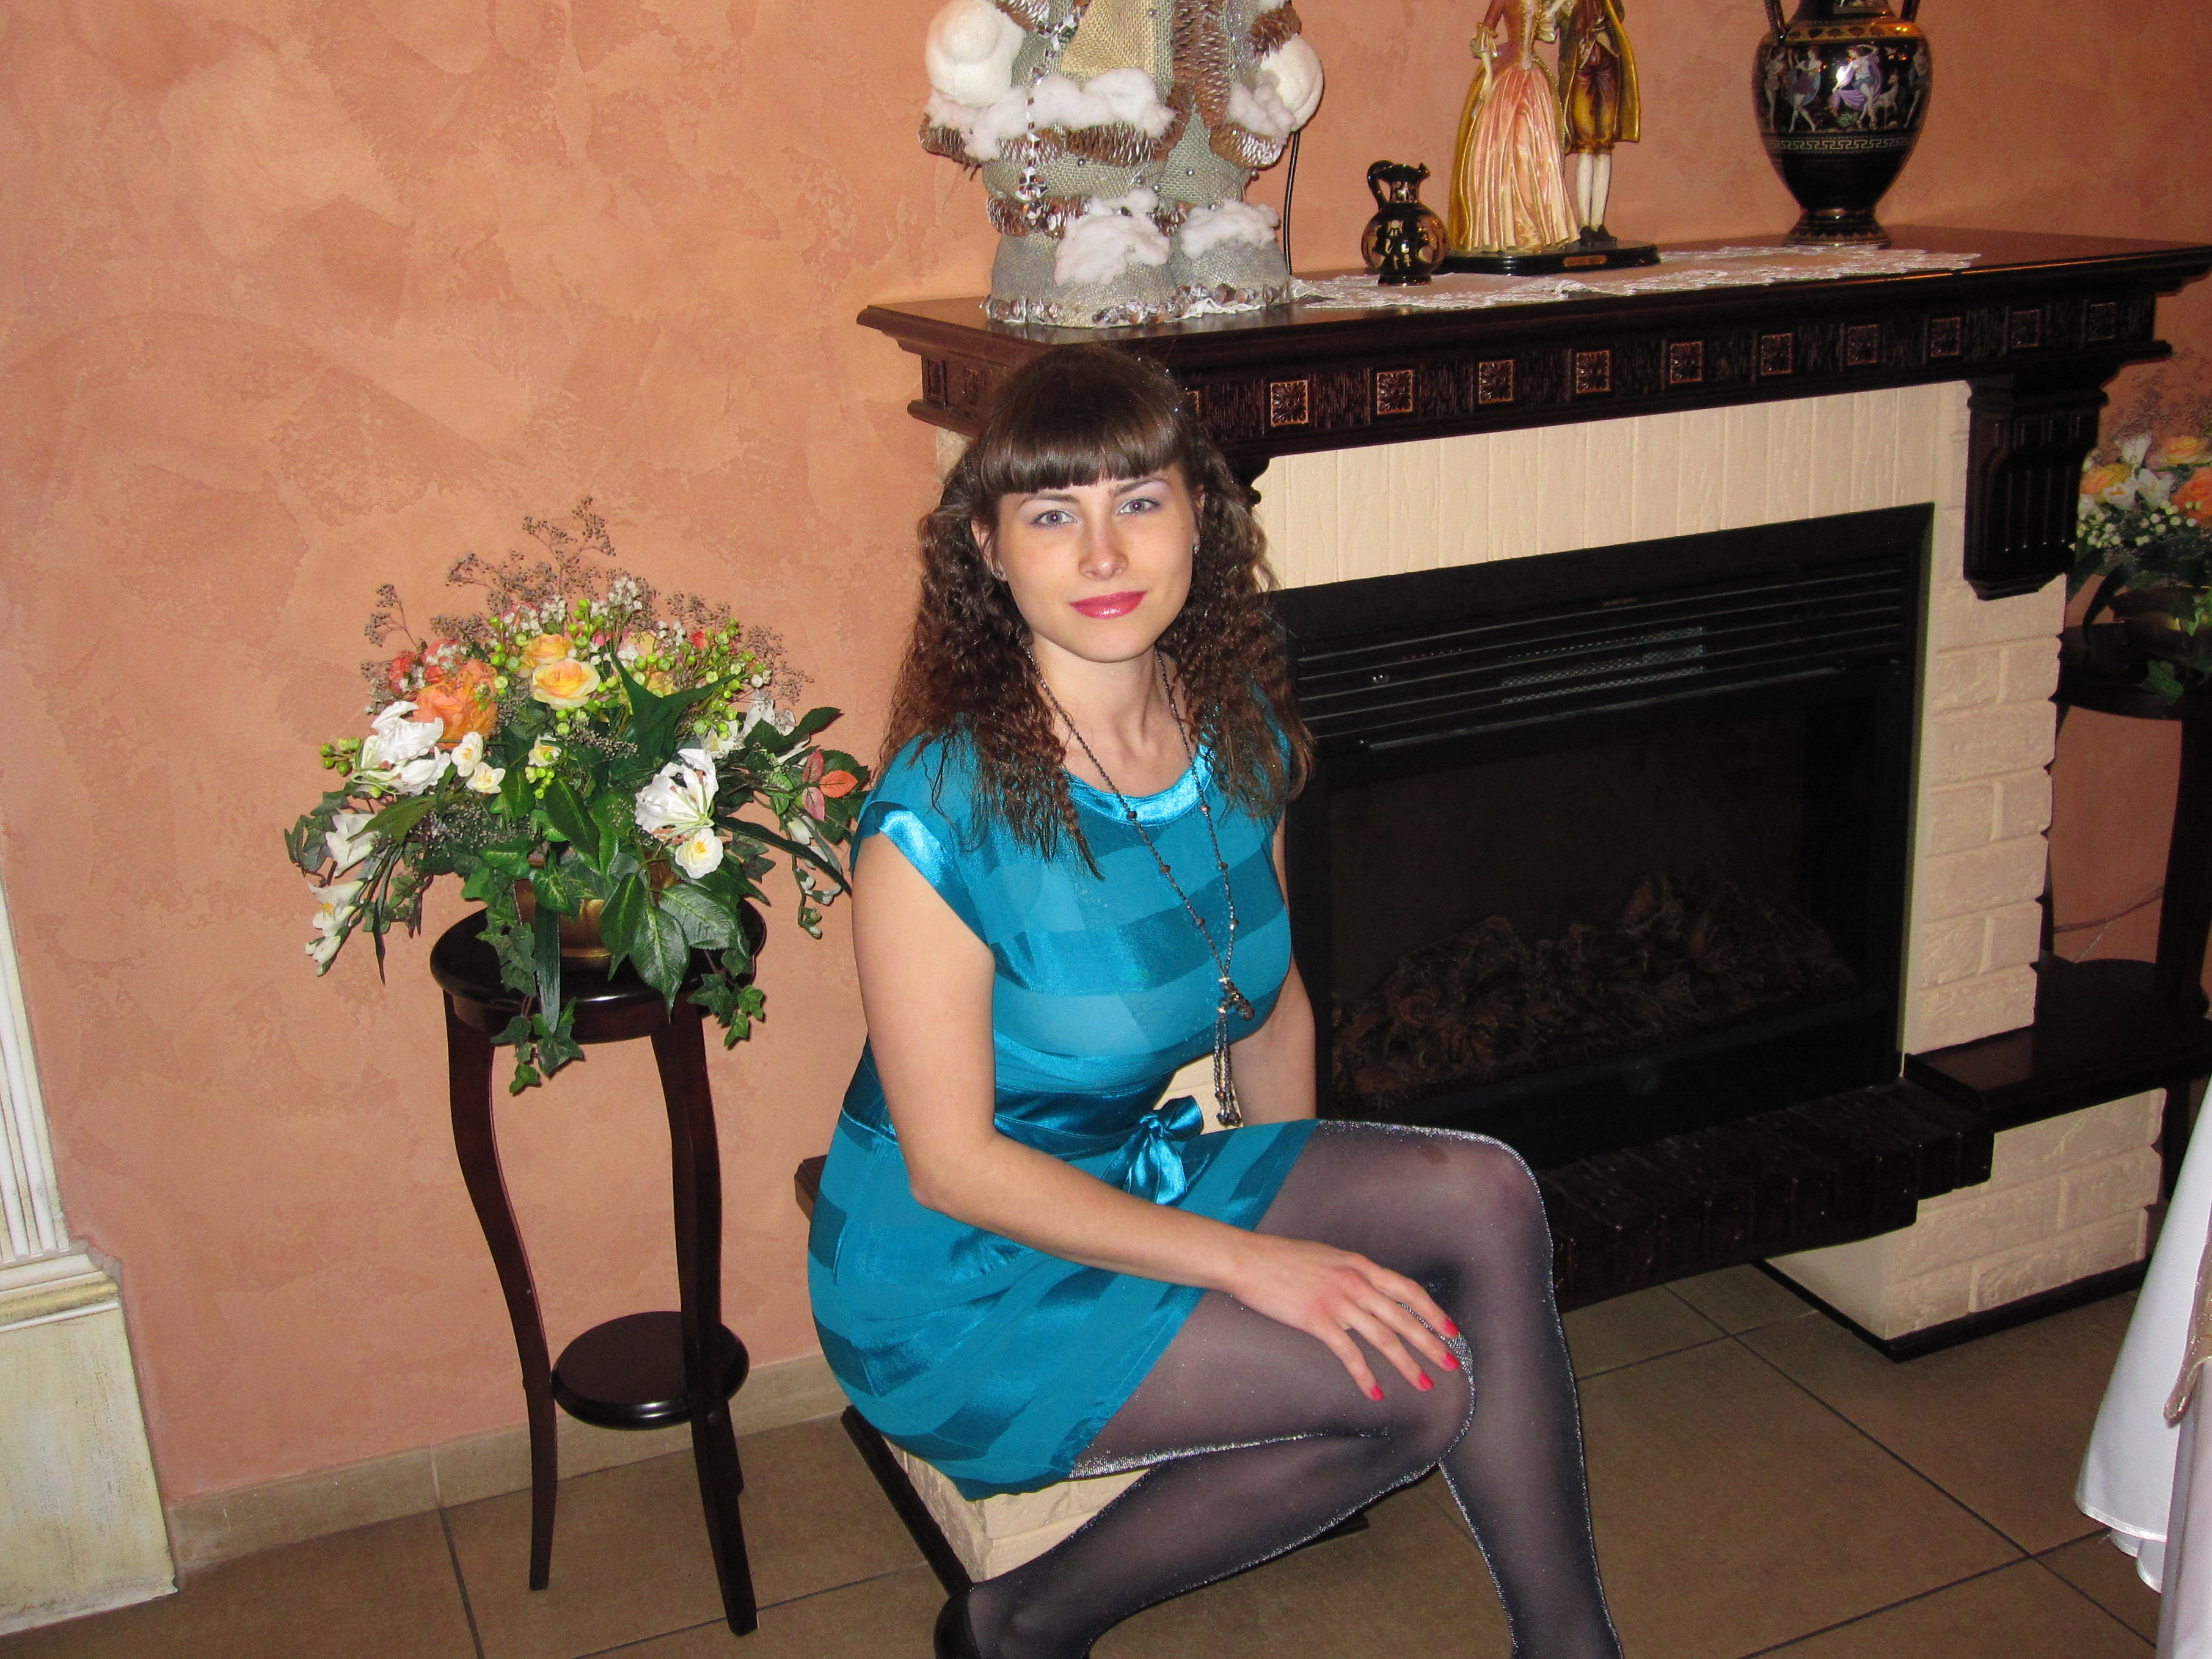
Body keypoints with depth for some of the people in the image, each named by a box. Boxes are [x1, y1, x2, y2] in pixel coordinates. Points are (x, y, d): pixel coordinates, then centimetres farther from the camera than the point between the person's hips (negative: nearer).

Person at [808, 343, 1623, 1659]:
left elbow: (1269, 1000, 11)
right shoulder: (943, 812, -24)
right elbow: (953, 1166, -21)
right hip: (956, 1280, -6)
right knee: (1422, 1384, -17)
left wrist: (1308, 1216, 1)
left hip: (1137, 1178, 7)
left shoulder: (1243, 735, -3)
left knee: (1484, 1195, -13)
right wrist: (1249, 1263, -23)